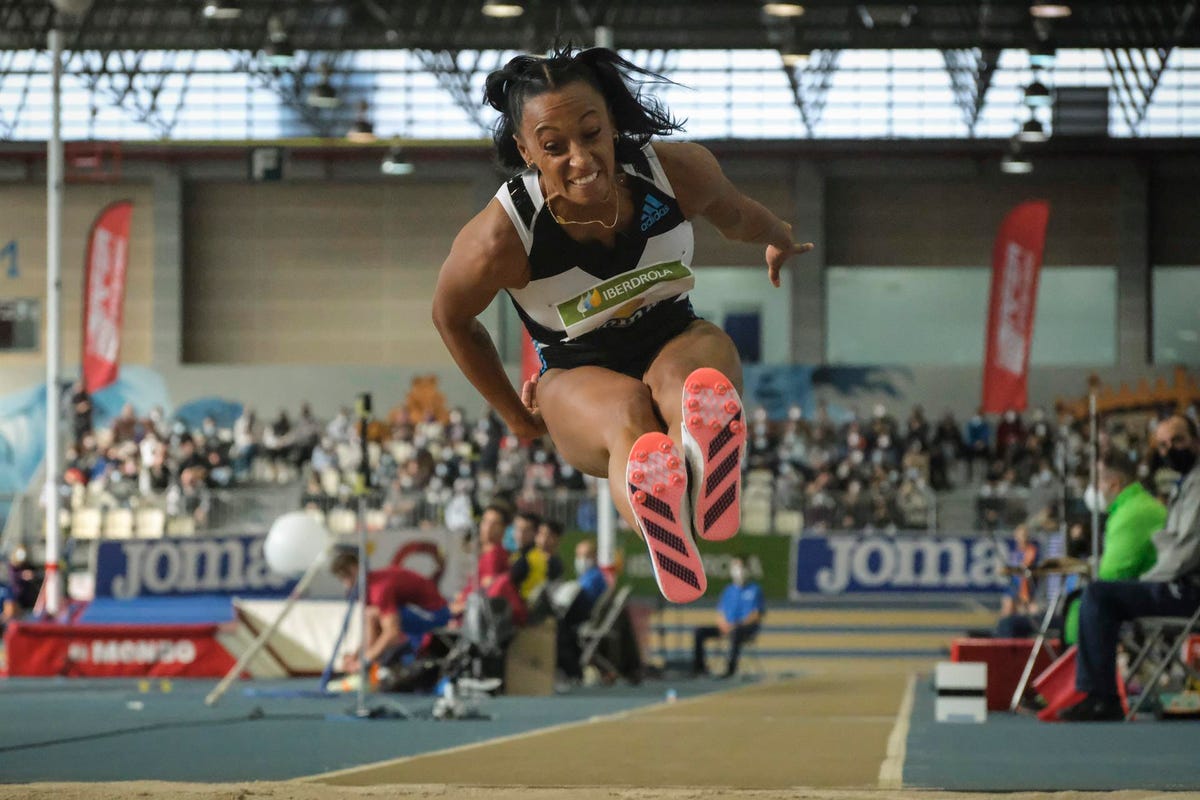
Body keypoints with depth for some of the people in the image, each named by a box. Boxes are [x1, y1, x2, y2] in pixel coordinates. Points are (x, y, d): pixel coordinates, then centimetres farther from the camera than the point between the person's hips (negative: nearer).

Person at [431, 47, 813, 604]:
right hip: (578, 380, -2)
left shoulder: (678, 172, -14)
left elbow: (734, 212, 12)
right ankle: (664, 535, -78)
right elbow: (451, 317, 0)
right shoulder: (500, 239, -22)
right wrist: (516, 417, 9)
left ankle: (705, 469, -78)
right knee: (625, 411, -40)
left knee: (685, 375, -37)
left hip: (679, 344, 2)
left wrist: (780, 242, 36)